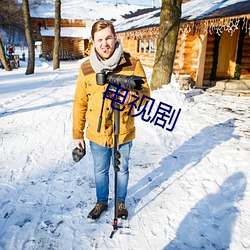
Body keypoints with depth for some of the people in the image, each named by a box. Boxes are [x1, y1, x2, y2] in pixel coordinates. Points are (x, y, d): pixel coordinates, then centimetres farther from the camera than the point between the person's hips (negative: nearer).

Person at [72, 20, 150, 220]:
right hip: (97, 134, 2)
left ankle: (121, 202, 45)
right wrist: (77, 134, 2)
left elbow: (145, 95, -7)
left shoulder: (132, 64, -12)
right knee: (100, 171, 20)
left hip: (123, 133, -1)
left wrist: (131, 96, -31)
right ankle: (101, 202, 46)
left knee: (122, 170, 19)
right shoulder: (86, 68, -6)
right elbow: (80, 103, 0)